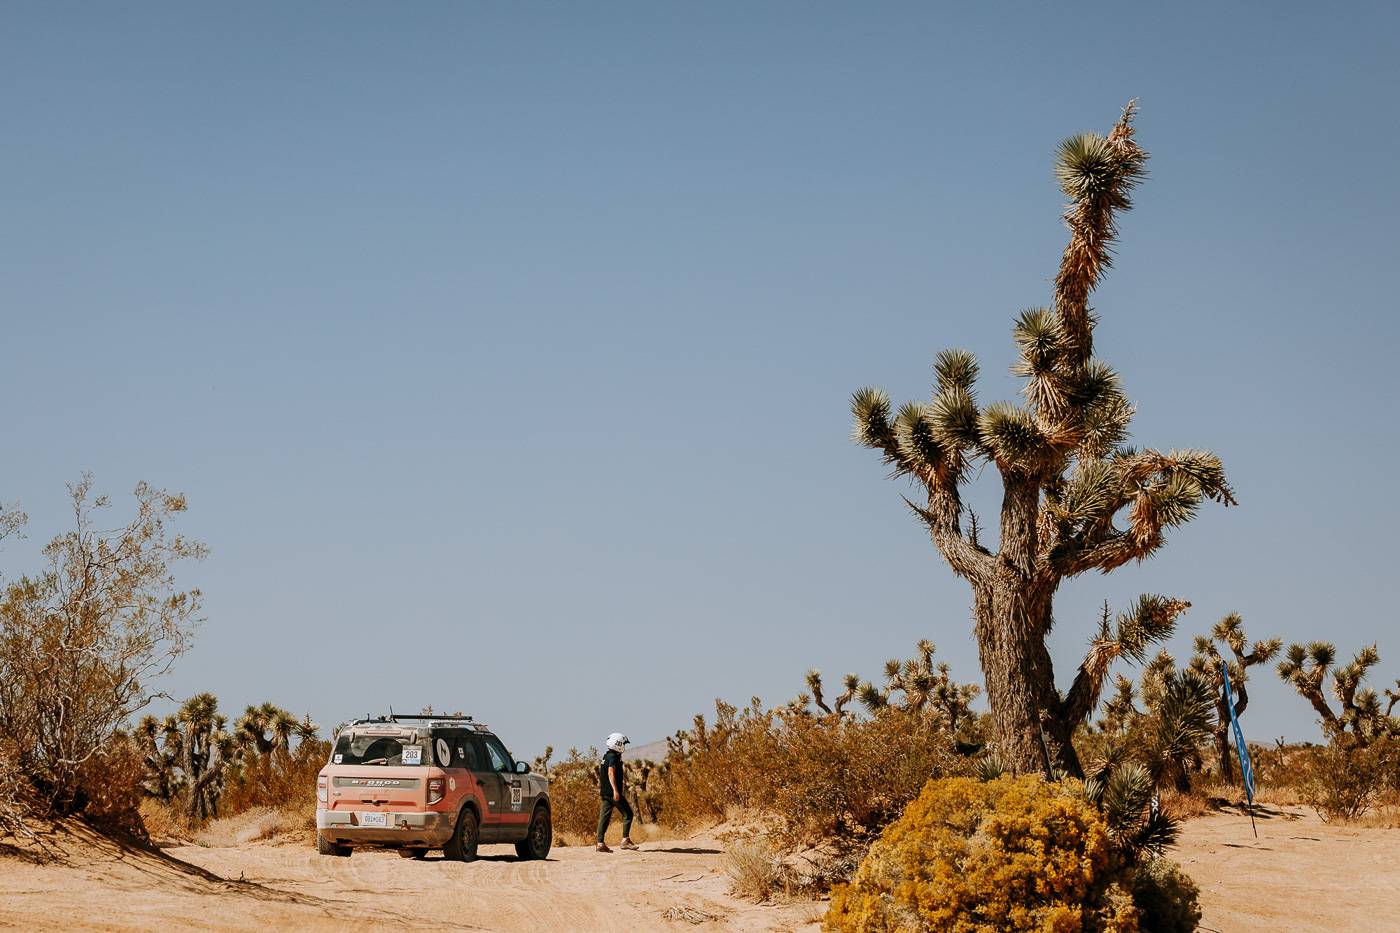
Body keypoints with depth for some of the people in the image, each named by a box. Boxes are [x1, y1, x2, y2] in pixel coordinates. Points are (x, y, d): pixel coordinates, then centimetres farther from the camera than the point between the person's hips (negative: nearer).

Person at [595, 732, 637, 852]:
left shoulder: (606, 756, 18)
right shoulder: (613, 757, -12)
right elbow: (611, 773, -22)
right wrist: (615, 790, -28)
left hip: (605, 792, 9)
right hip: (613, 792, -9)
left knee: (604, 817, 5)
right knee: (627, 814, -1)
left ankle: (600, 843, 1)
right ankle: (625, 840, -4)